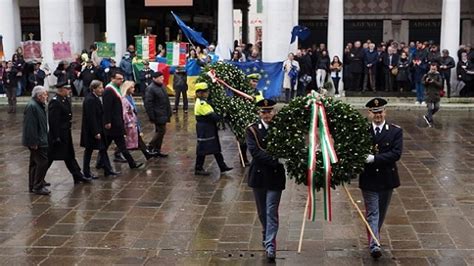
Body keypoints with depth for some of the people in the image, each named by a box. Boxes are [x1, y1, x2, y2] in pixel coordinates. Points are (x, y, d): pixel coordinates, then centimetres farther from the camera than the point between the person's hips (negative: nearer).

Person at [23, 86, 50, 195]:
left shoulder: (39, 105, 12)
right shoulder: (32, 106, -20)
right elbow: (30, 126, -24)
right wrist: (34, 142, -23)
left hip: (40, 139, 11)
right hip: (37, 141, -11)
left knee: (35, 163, 17)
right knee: (43, 161, -9)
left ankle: (33, 185, 26)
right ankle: (38, 187, -3)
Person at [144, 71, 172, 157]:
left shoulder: (162, 86, 13)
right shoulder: (150, 89, -16)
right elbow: (148, 103, -19)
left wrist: (169, 113, 18)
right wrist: (152, 117, -21)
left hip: (163, 114, 9)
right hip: (158, 115, -9)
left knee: (159, 131, 13)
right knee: (161, 131, -9)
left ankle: (157, 150, 21)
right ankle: (150, 148, 2)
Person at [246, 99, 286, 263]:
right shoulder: (252, 130, -4)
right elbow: (254, 151, -15)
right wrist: (275, 160, -23)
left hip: (275, 175, -1)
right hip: (259, 175, 2)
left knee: (272, 211, -5)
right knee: (262, 211, 16)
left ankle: (270, 245, -5)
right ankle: (267, 235, 37)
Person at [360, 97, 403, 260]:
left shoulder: (395, 131, -3)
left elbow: (396, 154, -14)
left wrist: (374, 158, -23)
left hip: (387, 178, 2)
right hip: (369, 178, -2)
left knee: (381, 212, 17)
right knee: (372, 213, -5)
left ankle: (374, 237, 36)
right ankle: (374, 245, -10)